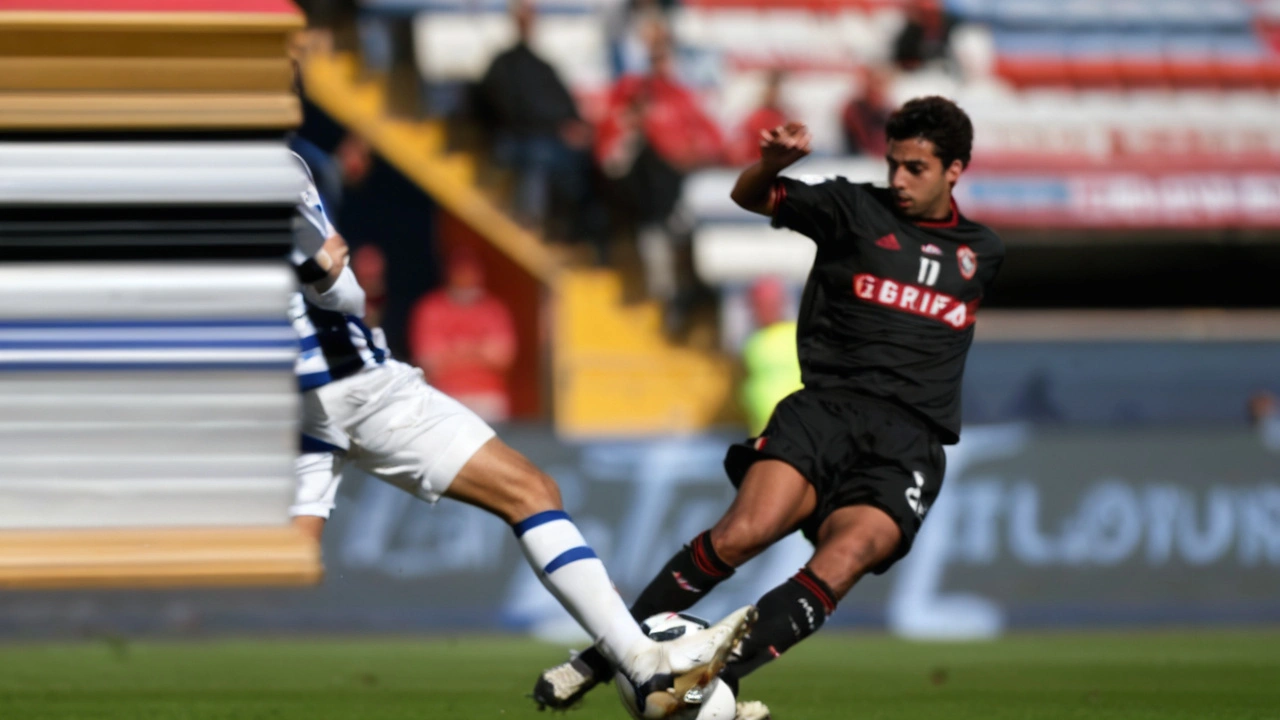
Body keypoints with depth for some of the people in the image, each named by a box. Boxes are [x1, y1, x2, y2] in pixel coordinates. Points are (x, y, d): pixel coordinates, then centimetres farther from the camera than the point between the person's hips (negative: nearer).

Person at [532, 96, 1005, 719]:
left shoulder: (982, 254, 19)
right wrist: (773, 162, -17)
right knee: (744, 532, -25)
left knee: (842, 560, -28)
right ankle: (601, 657, -13)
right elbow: (751, 197, 3)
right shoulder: (856, 210, 10)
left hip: (909, 442, 2)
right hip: (824, 409, -2)